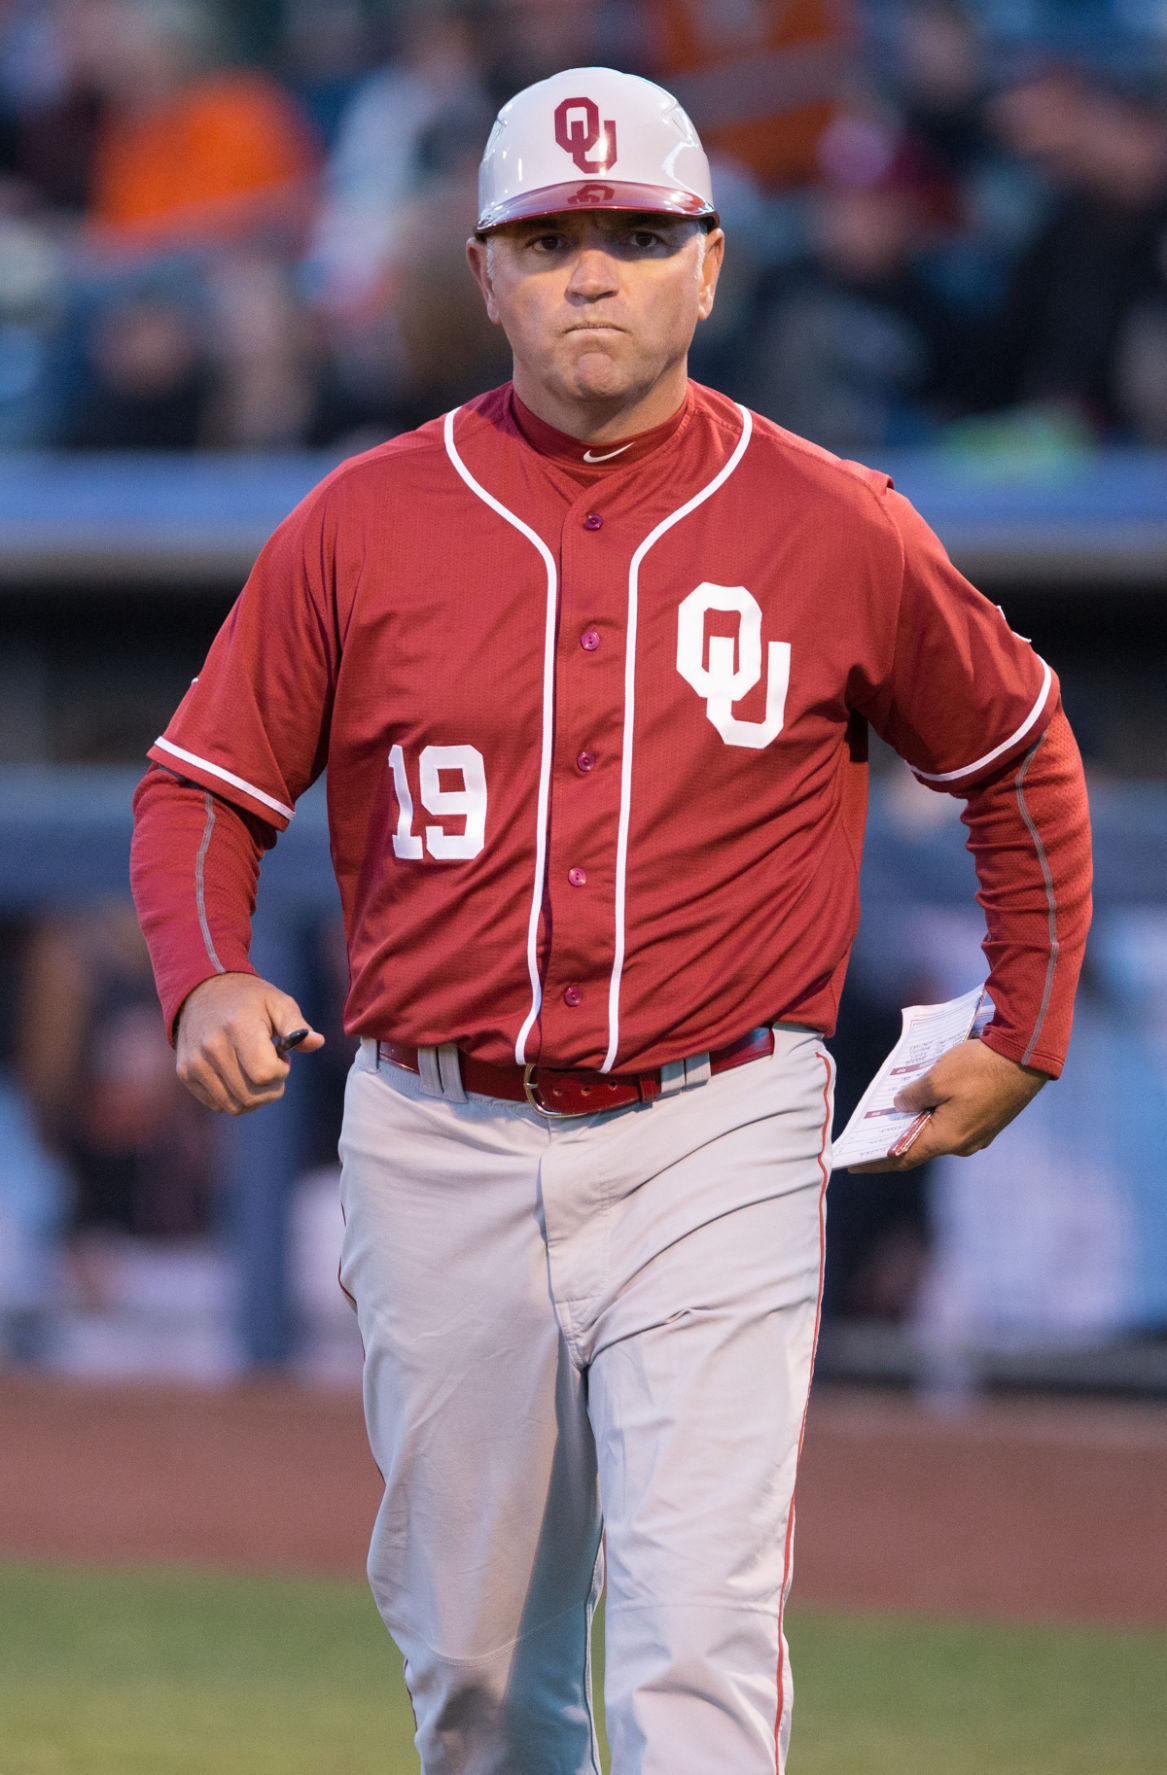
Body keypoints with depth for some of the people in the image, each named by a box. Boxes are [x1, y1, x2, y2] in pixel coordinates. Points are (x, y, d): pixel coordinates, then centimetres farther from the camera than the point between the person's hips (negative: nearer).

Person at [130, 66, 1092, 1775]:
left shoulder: (838, 533, 1)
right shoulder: (363, 524, 3)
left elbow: (1019, 755, 17)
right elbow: (203, 783, 9)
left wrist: (1025, 1039, 15)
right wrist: (208, 981, -11)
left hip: (715, 1152, -2)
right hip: (440, 1151, 2)